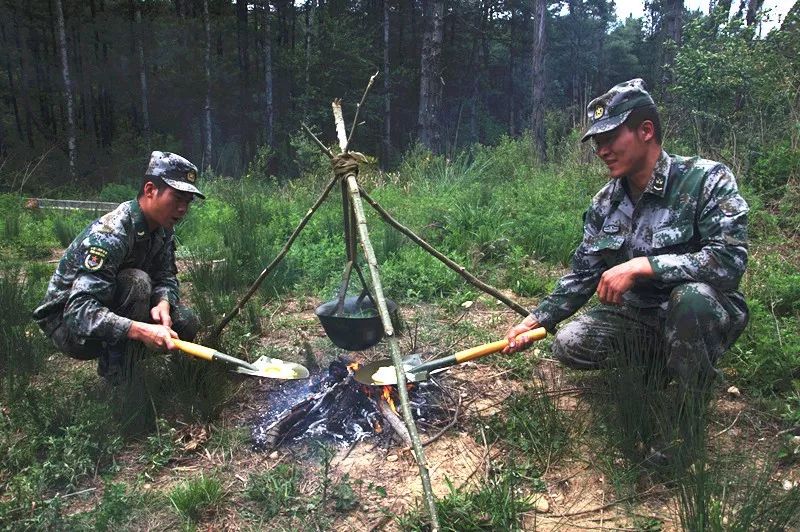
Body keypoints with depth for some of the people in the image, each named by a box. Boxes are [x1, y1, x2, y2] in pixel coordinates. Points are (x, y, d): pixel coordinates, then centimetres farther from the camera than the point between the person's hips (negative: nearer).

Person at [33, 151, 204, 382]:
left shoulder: (163, 228, -5)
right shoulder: (110, 234, -31)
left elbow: (166, 275, 0)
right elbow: (80, 311, -38)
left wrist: (163, 303, -24)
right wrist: (141, 330, -50)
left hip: (112, 306, 8)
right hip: (69, 322, -7)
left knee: (188, 324, -10)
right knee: (136, 282, -32)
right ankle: (117, 380, -20)